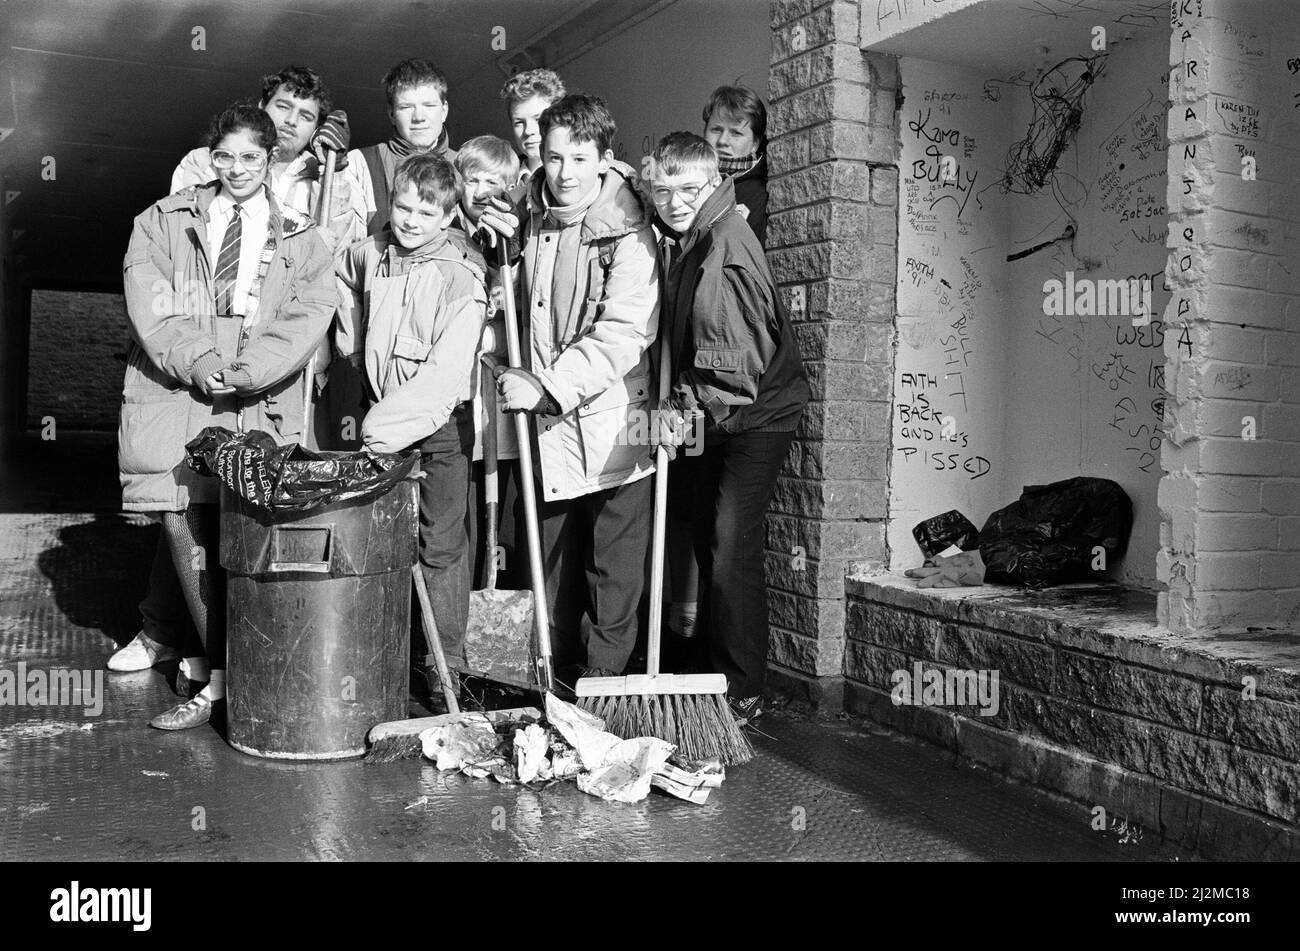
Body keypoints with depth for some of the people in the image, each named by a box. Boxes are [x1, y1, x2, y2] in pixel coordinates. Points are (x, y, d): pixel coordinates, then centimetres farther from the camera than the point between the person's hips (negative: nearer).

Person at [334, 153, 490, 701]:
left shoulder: (461, 275, -14)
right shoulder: (367, 256, 3)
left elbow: (447, 370, -22)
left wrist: (389, 423, -26)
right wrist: (358, 358, 19)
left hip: (441, 421, -5)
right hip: (380, 419, 5)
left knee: (440, 543, 1)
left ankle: (446, 663, 11)